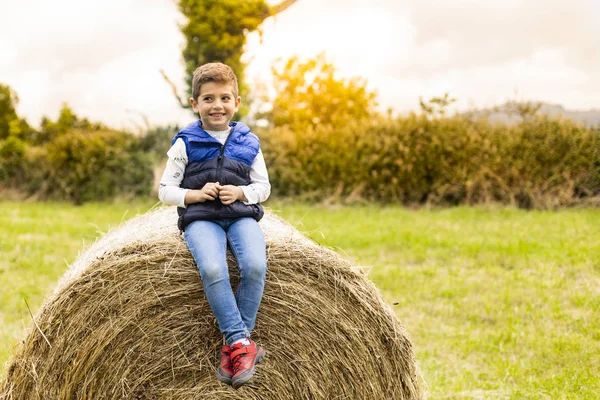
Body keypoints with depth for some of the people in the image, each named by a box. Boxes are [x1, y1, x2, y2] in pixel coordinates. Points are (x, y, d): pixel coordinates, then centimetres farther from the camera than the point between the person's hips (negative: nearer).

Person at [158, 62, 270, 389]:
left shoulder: (248, 142, 10)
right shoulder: (185, 144, 5)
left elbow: (263, 187, 13)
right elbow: (165, 191, 6)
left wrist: (241, 193, -8)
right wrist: (195, 194, -11)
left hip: (241, 214, 2)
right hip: (200, 217, -1)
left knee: (255, 266, -29)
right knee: (212, 270, -33)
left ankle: (233, 344, -16)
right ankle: (241, 342, -24)